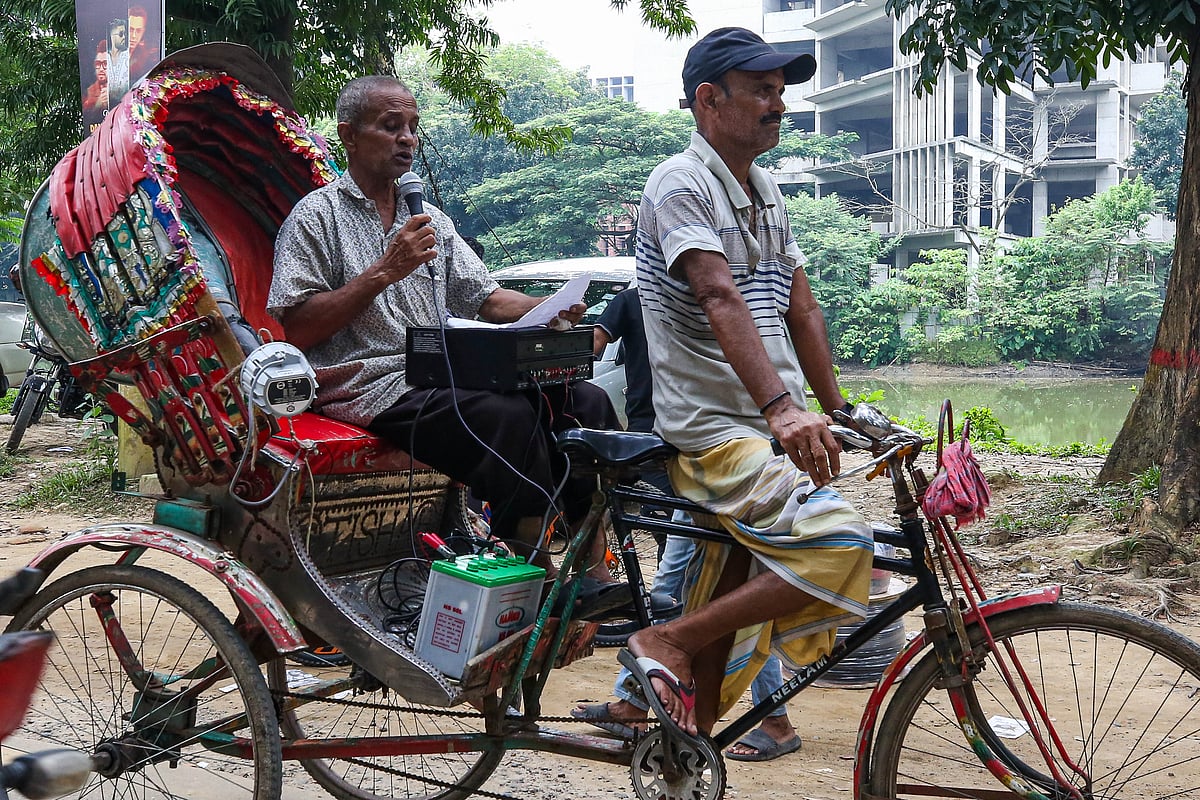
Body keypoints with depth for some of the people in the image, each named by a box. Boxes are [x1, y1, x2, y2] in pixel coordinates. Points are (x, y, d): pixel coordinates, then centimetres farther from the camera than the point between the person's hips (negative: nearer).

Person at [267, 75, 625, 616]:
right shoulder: (317, 217, 2)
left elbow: (489, 298, 18)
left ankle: (594, 574, -16)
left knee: (585, 401, -13)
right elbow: (298, 330, -8)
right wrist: (384, 272, -15)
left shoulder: (431, 221, 23)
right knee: (508, 415, -32)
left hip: (443, 379, 7)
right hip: (368, 386, -7)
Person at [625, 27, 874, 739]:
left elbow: (801, 309, 18)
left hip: (765, 430, 9)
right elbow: (720, 298, -27)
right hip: (717, 431, -9)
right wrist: (780, 406, -39)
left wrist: (838, 412, 11)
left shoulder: (766, 191, 17)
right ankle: (665, 645, -13)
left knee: (725, 618, 12)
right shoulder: (682, 183, -11)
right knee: (838, 544, -25)